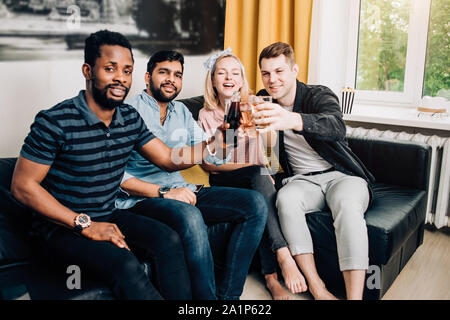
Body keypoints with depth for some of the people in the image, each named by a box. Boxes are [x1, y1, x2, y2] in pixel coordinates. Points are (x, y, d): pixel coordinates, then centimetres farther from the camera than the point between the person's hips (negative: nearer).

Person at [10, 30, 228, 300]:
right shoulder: (54, 122, -17)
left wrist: (217, 143, -10)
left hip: (108, 217, 6)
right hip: (62, 226, -5)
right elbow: (23, 186, -14)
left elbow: (169, 159, 7)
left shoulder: (131, 119, 2)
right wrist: (85, 225, -19)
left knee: (168, 240, -19)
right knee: (126, 264, -30)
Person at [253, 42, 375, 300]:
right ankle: (317, 288, -27)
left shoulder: (320, 96, -9)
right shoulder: (264, 101, 6)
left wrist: (292, 120, -54)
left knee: (346, 202, -36)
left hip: (342, 175, -2)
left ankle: (355, 296, -35)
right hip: (303, 180, 3)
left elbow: (336, 127, -33)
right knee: (286, 199, -31)